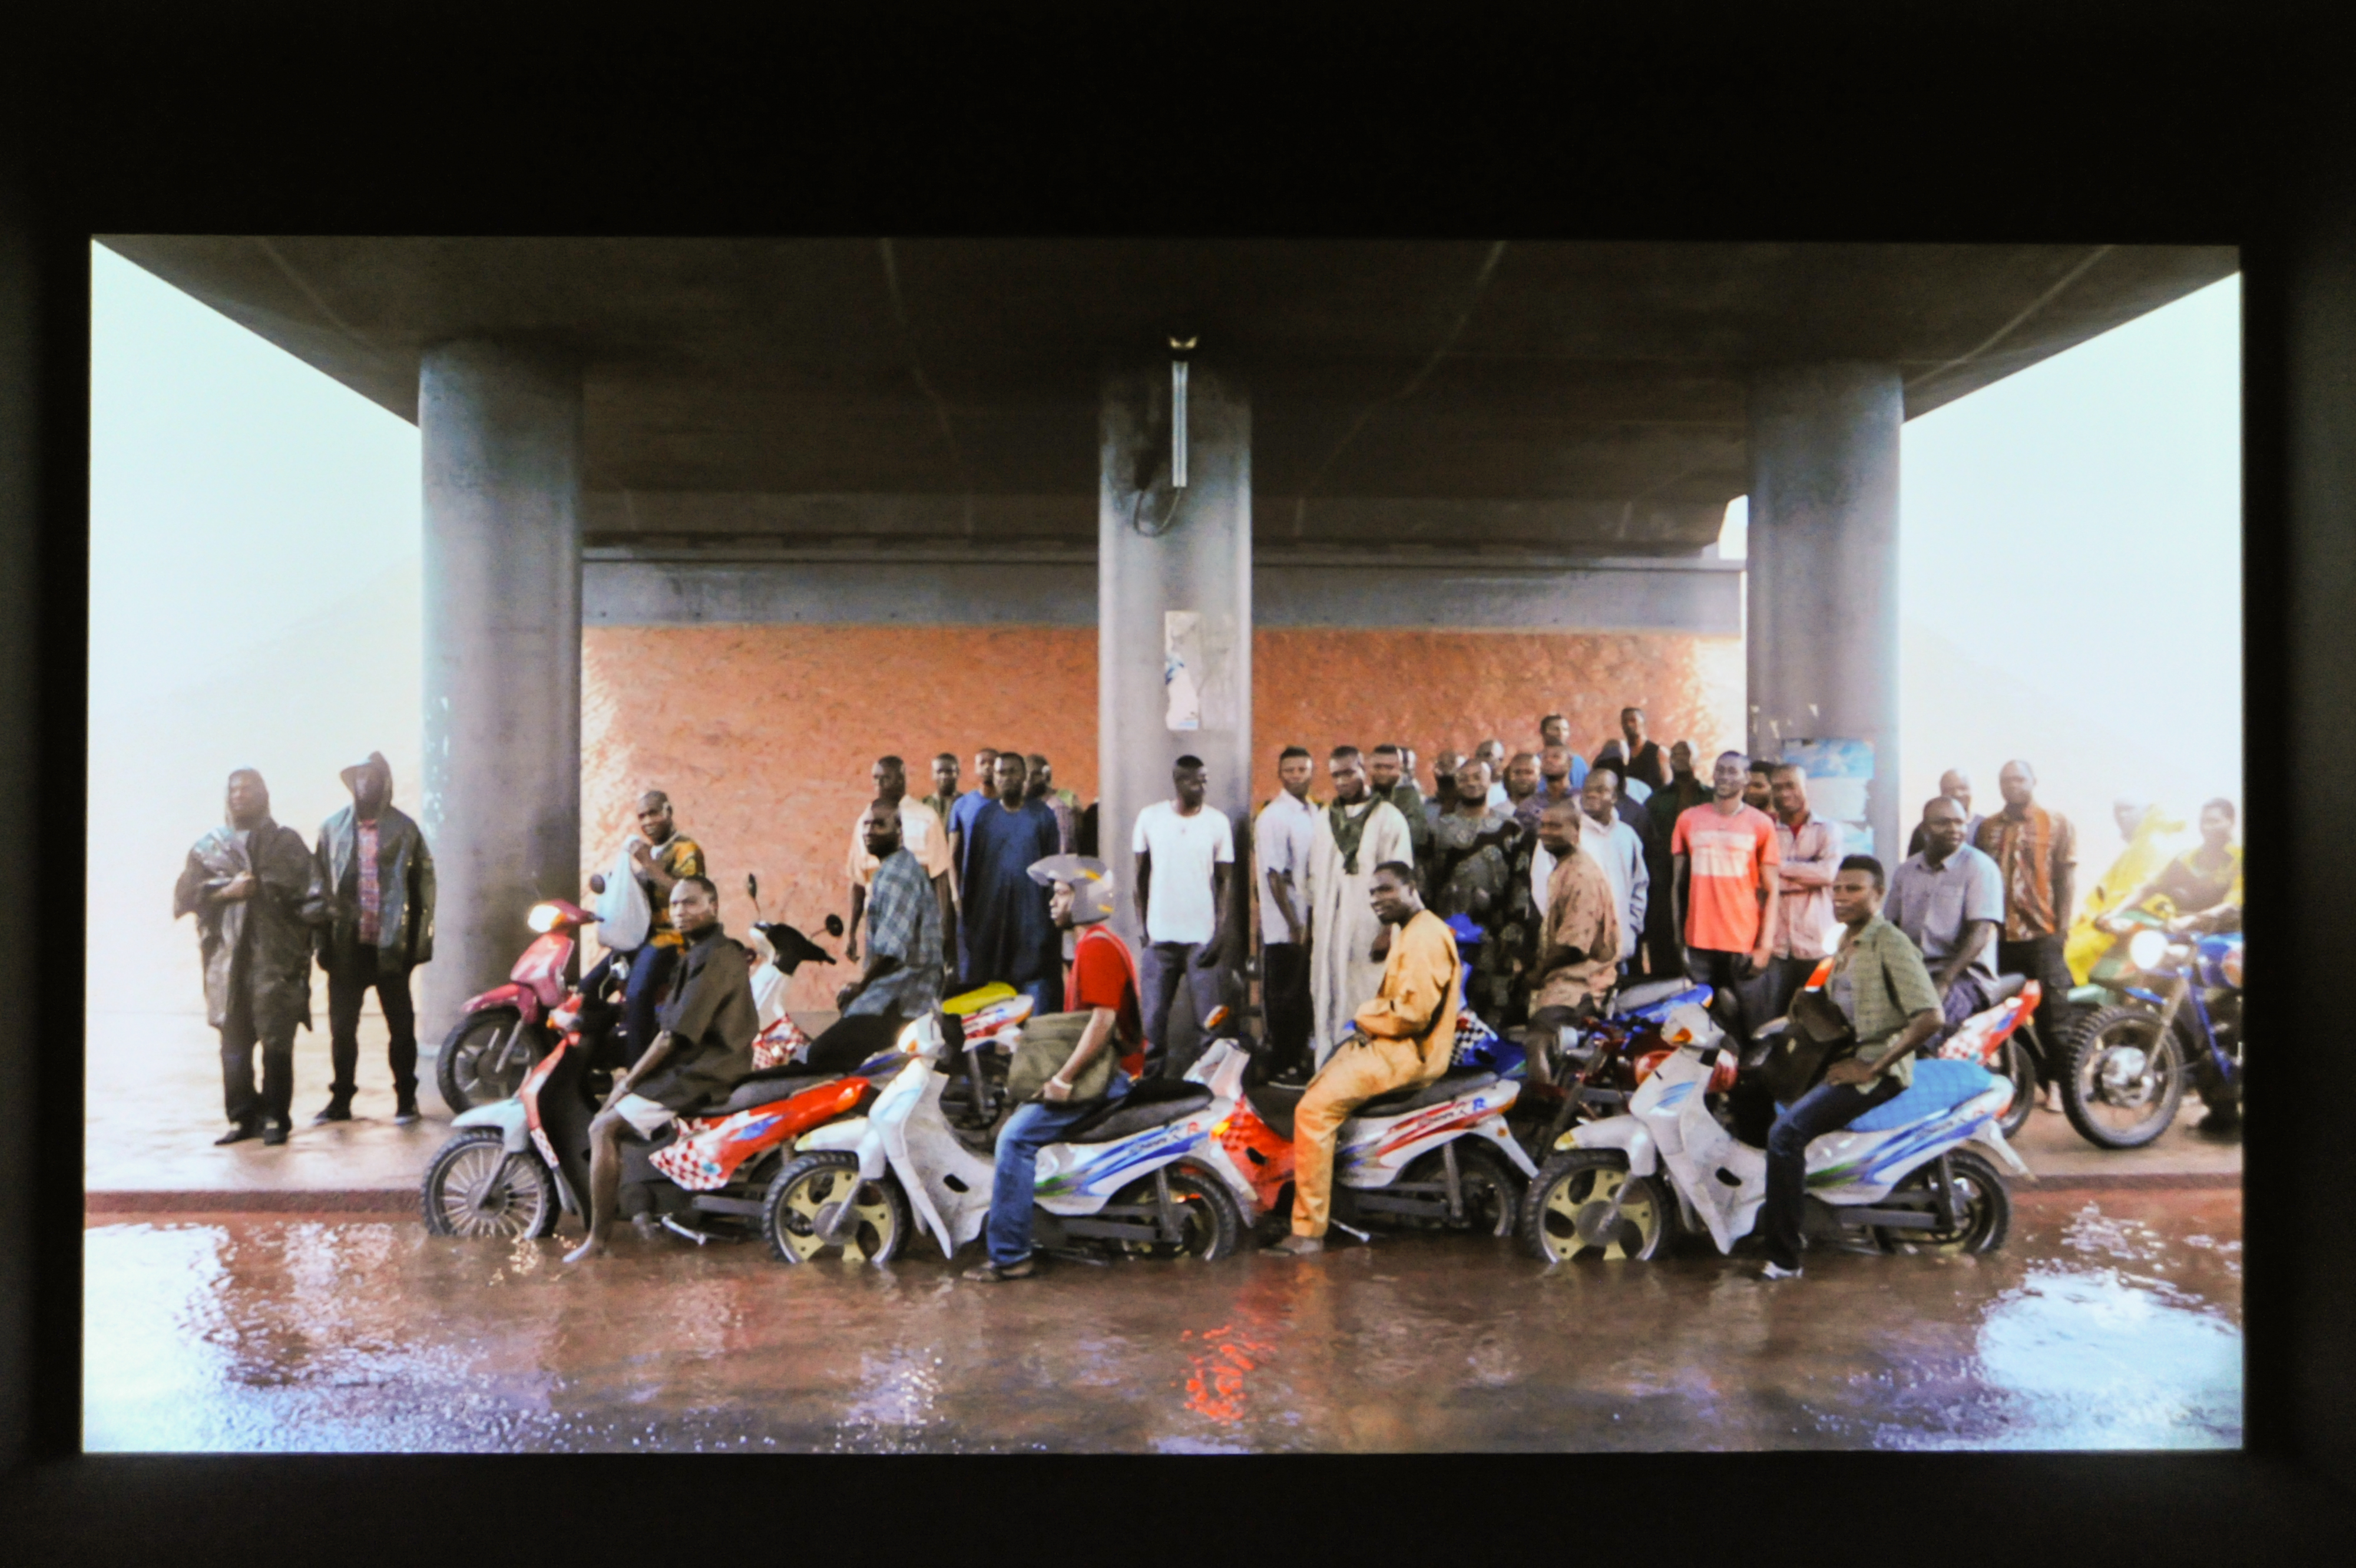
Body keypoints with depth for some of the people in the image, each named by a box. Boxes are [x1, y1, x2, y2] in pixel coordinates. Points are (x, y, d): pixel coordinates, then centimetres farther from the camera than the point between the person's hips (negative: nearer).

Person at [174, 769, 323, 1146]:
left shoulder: (286, 842, 12)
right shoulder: (211, 845, 17)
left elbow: (312, 892, 3)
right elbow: (187, 892, 9)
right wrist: (227, 891, -5)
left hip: (276, 956, -2)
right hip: (228, 956, 2)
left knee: (277, 1040, -5)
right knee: (234, 1040, 2)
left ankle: (275, 1117, 1)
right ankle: (242, 1116, 10)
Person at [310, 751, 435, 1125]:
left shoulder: (403, 829, 2)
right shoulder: (333, 828, 8)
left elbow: (424, 884, 1)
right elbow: (320, 884, 7)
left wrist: (420, 938, -4)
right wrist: (322, 938, 1)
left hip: (390, 945, -2)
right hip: (346, 944, 2)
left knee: (401, 1024, 4)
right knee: (342, 1025, 7)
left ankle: (406, 1098, 13)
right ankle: (341, 1099, 17)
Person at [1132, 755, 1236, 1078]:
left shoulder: (1218, 822, 2)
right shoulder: (1150, 817, 4)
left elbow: (1223, 881, 3)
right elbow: (1141, 874, 11)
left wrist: (1221, 932, -5)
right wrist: (1142, 924, 5)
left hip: (1203, 937, -1)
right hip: (1160, 935, 1)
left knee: (1209, 1018, -3)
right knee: (1154, 1017, 3)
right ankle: (1152, 1075, 14)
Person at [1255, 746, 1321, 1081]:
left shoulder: (1314, 813, 10)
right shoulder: (1274, 817, -13)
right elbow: (1274, 876, -15)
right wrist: (1294, 925, -15)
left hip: (1311, 924, 7)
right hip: (1285, 928, -7)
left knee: (1305, 997, 13)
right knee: (1283, 999, 2)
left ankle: (1299, 1061, 25)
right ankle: (1281, 1069, 12)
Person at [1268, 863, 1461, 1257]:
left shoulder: (1425, 937, -16)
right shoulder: (1408, 932, 20)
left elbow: (1413, 1012, -24)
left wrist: (1363, 1018, -9)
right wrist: (1366, 1022, 5)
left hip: (1406, 1053, -11)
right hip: (1390, 1043, 11)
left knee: (1314, 1110, -20)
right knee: (1312, 1093, 14)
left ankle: (1309, 1231, -18)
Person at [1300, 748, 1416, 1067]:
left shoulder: (1388, 817, -1)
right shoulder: (1324, 818, 15)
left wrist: (1389, 930, -13)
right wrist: (1310, 925, 13)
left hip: (1369, 931, -5)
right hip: (1328, 931, 5)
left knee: (1369, 1007, -6)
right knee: (1328, 1004, 5)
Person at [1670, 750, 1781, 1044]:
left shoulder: (1761, 824, 4)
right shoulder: (1688, 820, 9)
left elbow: (1769, 890, 3)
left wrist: (1765, 946, -5)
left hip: (1745, 945, -2)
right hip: (1698, 944, 2)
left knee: (1741, 1022, -1)